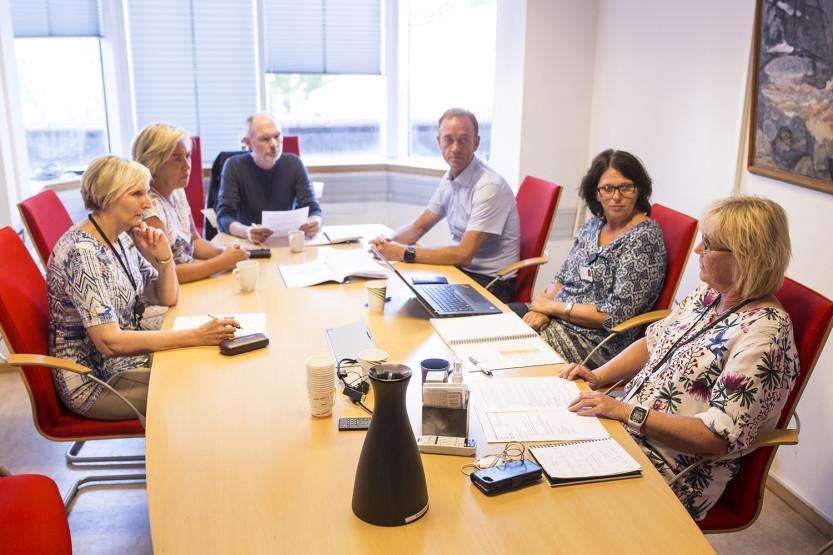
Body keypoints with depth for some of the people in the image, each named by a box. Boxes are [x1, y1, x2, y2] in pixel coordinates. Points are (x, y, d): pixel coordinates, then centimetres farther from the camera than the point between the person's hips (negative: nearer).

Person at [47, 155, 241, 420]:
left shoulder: (123, 239, 2)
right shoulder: (82, 252, -25)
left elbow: (166, 298, 11)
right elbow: (109, 342, -32)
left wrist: (164, 257, -10)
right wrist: (195, 336, -35)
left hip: (130, 356, 8)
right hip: (94, 383, -8)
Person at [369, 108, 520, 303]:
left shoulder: (490, 186, -21)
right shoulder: (450, 179, 7)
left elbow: (464, 254, -25)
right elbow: (418, 227, 14)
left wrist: (404, 252, -24)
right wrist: (388, 243, -8)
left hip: (490, 282, -8)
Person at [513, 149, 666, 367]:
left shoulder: (644, 238, -16)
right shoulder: (594, 224, 8)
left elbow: (616, 314, -20)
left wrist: (554, 306, -14)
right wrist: (542, 309, -8)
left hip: (594, 340, -8)